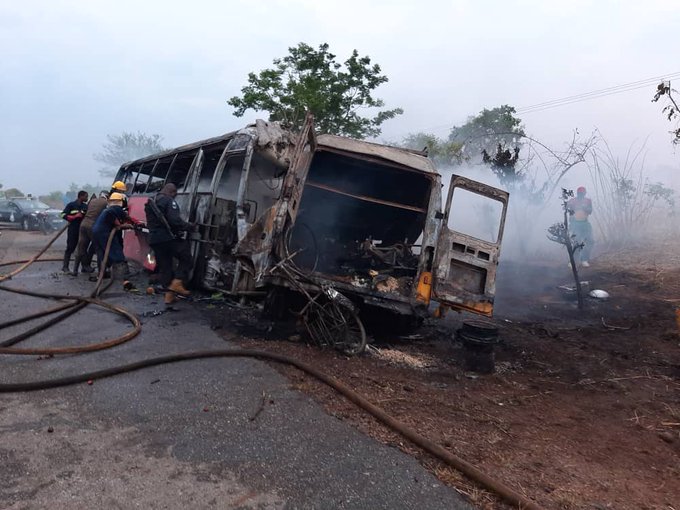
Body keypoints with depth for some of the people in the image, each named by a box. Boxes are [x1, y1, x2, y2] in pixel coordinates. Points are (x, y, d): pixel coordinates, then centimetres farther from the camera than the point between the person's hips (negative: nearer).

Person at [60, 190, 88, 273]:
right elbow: (63, 215, -7)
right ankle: (65, 267, 0)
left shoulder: (85, 206, 10)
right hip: (73, 230, -5)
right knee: (70, 248, -5)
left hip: (82, 229, 5)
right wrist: (75, 216, -17)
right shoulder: (71, 205, -2)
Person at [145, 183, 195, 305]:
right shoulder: (169, 201, -7)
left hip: (154, 239, 8)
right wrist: (189, 226, -7)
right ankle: (177, 283, -11)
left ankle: (169, 294, 10)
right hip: (168, 238, -8)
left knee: (164, 266, 11)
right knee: (186, 258, 4)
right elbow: (175, 221, -18)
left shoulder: (150, 202, 21)